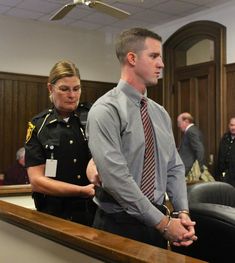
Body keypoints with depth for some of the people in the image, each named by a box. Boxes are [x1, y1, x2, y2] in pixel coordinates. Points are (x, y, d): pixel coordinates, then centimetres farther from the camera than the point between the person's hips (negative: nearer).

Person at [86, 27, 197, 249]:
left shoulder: (160, 113, 8)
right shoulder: (105, 110, -15)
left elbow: (174, 167, 10)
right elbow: (116, 177, -22)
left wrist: (183, 212, -6)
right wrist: (163, 222, -17)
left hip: (158, 221, 6)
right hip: (119, 225, -6)